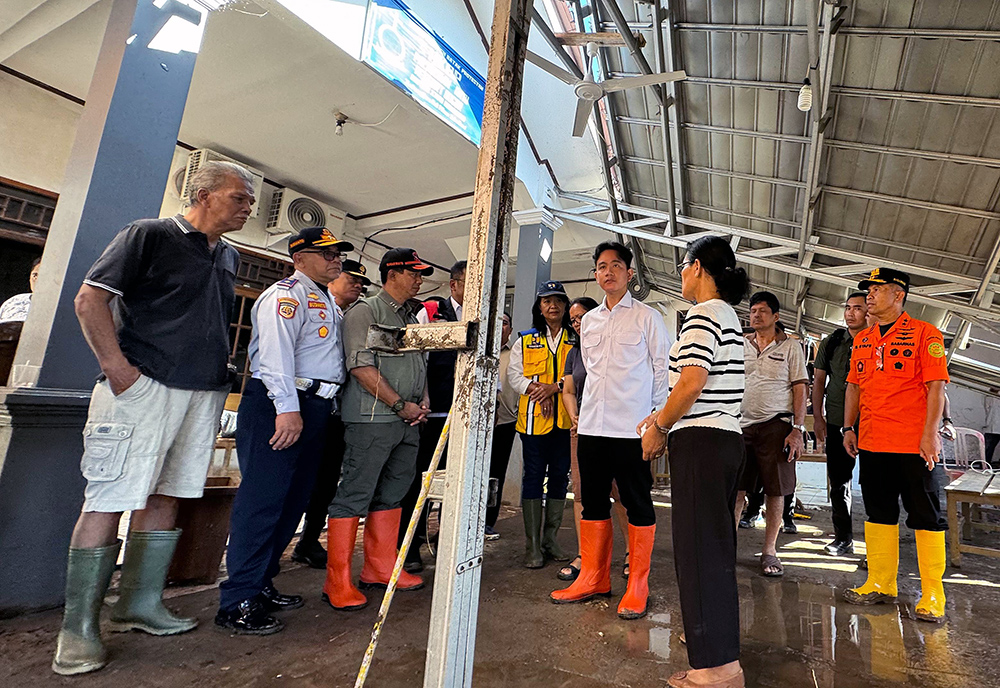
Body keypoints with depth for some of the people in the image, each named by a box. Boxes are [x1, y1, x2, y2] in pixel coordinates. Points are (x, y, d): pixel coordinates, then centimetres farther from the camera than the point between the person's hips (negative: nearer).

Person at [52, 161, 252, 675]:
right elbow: (89, 300, -6)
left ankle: (139, 604, 22)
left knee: (165, 497, 11)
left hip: (206, 393, 7)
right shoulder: (149, 235, -1)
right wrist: (118, 367, -13)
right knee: (109, 500, -2)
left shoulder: (230, 257, 18)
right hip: (144, 385, -6)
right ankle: (78, 627, 9)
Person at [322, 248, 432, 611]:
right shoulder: (365, 311, -5)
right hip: (372, 418, -8)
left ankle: (381, 568, 25)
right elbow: (362, 365, -14)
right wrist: (400, 404, -13)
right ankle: (337, 582, 6)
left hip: (408, 420, 8)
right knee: (355, 494, -4)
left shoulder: (412, 318, 21)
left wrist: (423, 401, 7)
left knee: (392, 494, 13)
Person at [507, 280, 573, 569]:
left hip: (566, 419, 1)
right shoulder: (526, 340, 11)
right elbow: (514, 374, 5)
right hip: (534, 418, 0)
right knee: (533, 477, 1)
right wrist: (535, 389, -12)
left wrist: (555, 387, -16)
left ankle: (550, 539, 22)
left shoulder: (575, 341, 8)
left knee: (560, 476, 8)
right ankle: (532, 545, 10)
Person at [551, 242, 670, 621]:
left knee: (638, 504, 4)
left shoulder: (647, 317, 0)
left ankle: (637, 587, 17)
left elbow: (664, 368, 0)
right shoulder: (589, 320, 15)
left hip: (632, 428, -5)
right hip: (591, 426, 5)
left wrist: (658, 418, -3)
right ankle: (593, 578, 26)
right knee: (593, 502, 12)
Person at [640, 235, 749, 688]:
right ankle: (715, 632, 35)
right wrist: (665, 418, 18)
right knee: (716, 541, 19)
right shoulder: (728, 315, 19)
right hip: (726, 438, 10)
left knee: (698, 545, -4)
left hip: (701, 441, -10)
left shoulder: (704, 314, -12)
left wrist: (658, 428, -9)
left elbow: (692, 382, -21)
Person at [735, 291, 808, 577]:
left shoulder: (791, 347, 4)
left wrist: (798, 429, -8)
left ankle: (769, 551, 16)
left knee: (775, 491, 4)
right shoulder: (740, 345, 12)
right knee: (735, 489, 3)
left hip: (776, 425, -2)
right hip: (741, 425, 2)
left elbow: (800, 390, 0)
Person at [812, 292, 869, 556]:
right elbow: (819, 381, 10)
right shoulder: (830, 343, 9)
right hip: (837, 422, 3)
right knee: (839, 481, 8)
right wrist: (817, 416, 3)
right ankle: (843, 537, 20)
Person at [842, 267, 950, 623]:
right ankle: (880, 585, 21)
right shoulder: (862, 340, 14)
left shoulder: (925, 334, -3)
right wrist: (849, 427, 10)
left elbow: (936, 386, -9)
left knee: (926, 516, 3)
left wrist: (930, 434, -16)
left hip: (915, 445, -6)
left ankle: (932, 594, 14)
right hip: (871, 443, 6)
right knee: (878, 513, 11)